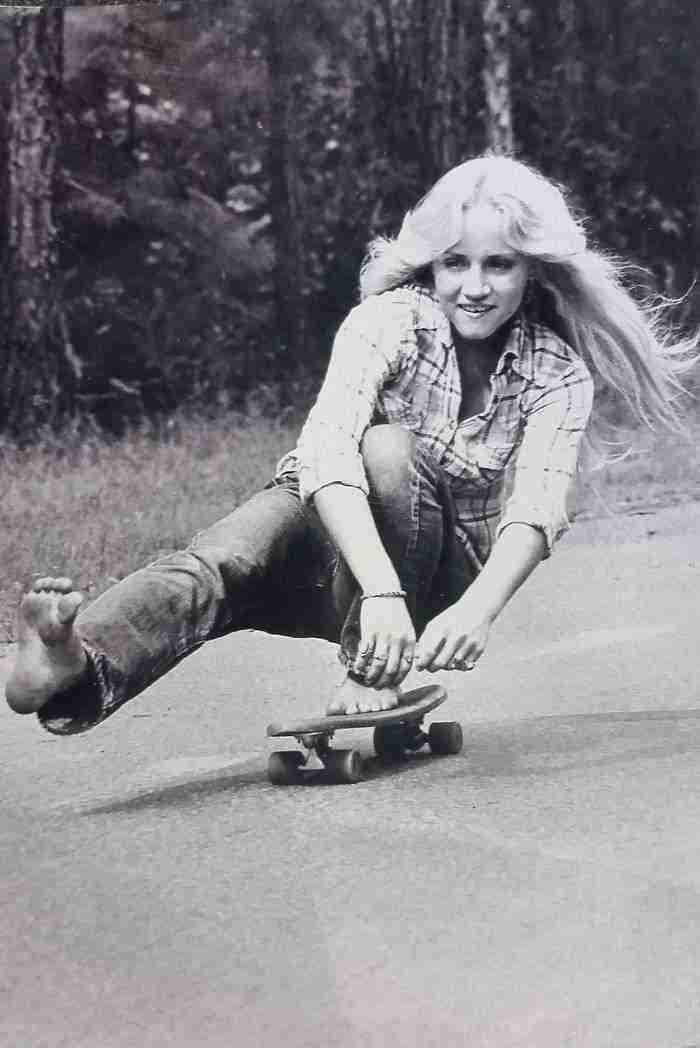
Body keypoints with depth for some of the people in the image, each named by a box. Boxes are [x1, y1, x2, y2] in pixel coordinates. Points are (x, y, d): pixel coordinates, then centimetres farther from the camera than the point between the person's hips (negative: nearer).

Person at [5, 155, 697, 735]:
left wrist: (478, 610, -48)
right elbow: (327, 451, -33)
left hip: (444, 573, 0)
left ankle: (374, 677, -31)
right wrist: (381, 591, -50)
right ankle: (79, 667, -62)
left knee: (389, 449, -33)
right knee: (219, 564, -35)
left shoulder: (558, 371, -10)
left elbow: (537, 507, -25)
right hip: (334, 532, 0)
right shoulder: (391, 321, -15)